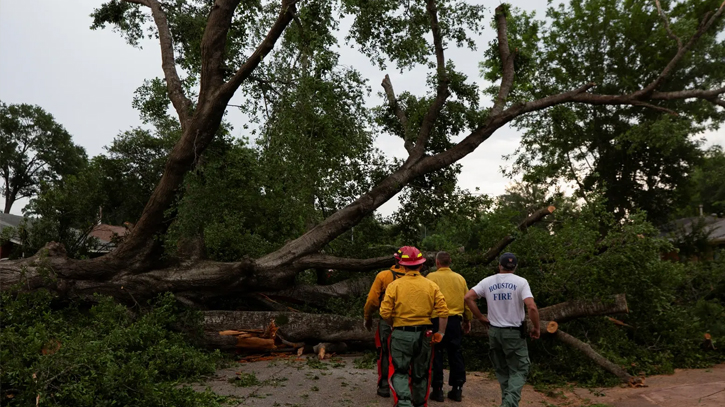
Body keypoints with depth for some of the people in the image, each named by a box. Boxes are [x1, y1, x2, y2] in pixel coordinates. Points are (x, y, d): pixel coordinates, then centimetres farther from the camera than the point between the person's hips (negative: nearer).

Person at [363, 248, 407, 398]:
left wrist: (367, 318, 6)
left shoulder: (383, 275, -8)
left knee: (385, 354, 11)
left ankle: (384, 387, 14)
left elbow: (372, 300, -8)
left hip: (387, 322, -2)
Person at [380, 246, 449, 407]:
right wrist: (441, 333, 2)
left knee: (400, 372, 7)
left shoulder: (394, 285, -7)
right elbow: (443, 312, -7)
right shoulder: (432, 285, -1)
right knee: (421, 373, 18)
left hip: (401, 334, -3)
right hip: (424, 335, 3)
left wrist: (395, 325, 8)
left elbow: (385, 313, -10)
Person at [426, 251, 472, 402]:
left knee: (436, 354, 6)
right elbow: (467, 300, 10)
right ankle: (457, 389, 18)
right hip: (455, 320, 4)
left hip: (437, 320, -3)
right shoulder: (460, 278, 6)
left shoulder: (432, 277, -6)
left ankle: (437, 389, 11)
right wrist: (467, 320, 21)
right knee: (455, 353, 13)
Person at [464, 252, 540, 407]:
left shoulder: (488, 281, 1)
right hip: (514, 332, -3)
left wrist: (481, 317, 4)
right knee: (518, 370, 5)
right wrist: (536, 327, -4)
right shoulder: (521, 282, -9)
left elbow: (468, 297, -4)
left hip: (494, 331, 3)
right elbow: (532, 307, -19)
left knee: (502, 370, 18)